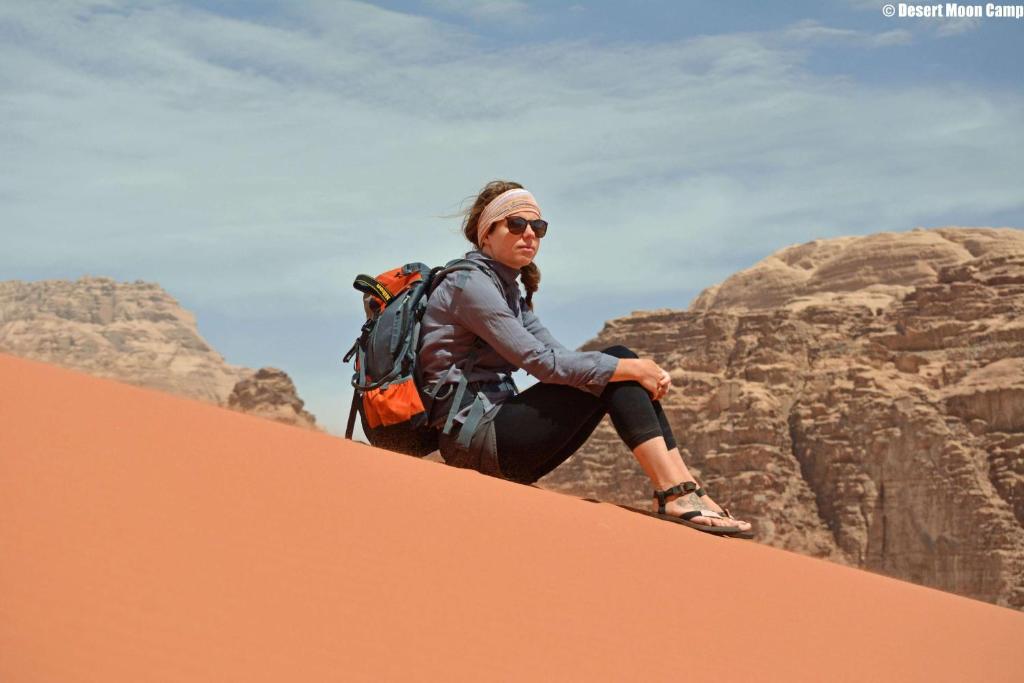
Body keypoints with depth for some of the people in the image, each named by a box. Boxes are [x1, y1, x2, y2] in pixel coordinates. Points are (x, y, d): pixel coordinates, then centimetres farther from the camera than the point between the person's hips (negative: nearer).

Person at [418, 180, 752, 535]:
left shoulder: (510, 290, 19)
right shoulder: (469, 284, -11)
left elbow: (561, 354, 9)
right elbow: (543, 362, -19)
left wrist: (640, 370, -6)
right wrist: (629, 369, -15)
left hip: (497, 427, 9)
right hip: (471, 436, -9)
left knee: (619, 360, 0)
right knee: (616, 364, -13)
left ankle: (684, 489, -10)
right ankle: (673, 496, -21)